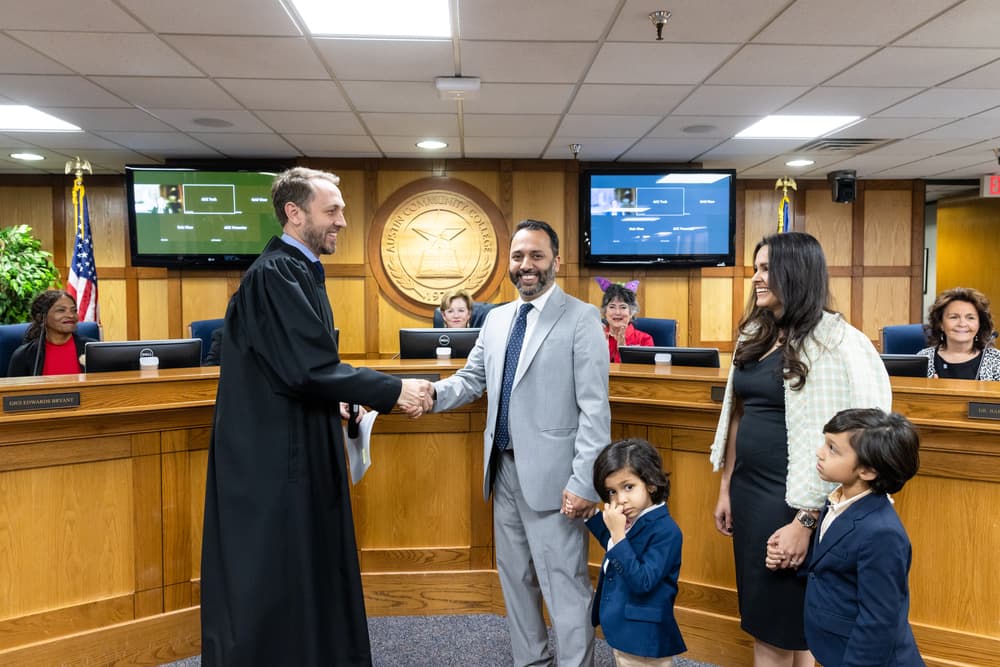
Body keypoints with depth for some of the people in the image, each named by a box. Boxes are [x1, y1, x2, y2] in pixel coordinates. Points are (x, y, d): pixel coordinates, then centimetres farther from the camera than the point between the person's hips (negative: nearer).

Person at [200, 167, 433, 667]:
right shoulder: (275, 274, -20)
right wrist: (393, 391, -21)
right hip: (275, 453, -10)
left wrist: (334, 400, 9)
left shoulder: (298, 270, 12)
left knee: (306, 577, 18)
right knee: (274, 585, 3)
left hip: (295, 447, 10)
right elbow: (309, 368, -27)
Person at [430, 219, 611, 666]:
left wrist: (584, 482, -18)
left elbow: (594, 408, -13)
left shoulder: (581, 318, -9)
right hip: (505, 468, 7)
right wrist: (433, 393, -9)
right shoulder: (497, 319, 11)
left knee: (564, 585, 0)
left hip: (551, 475, -7)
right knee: (515, 578, 19)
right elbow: (472, 379, 12)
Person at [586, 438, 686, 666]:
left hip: (644, 636, -8)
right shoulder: (629, 521, -1)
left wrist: (617, 533, -32)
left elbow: (641, 582, -31)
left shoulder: (666, 530, -25)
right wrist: (589, 513, 5)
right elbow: (613, 548, 19)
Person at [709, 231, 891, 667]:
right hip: (748, 489, 7)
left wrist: (805, 520, -18)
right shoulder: (754, 335, 9)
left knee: (783, 625, 6)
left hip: (789, 497, -7)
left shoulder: (831, 342, -14)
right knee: (762, 621, 16)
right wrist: (726, 489, 14)